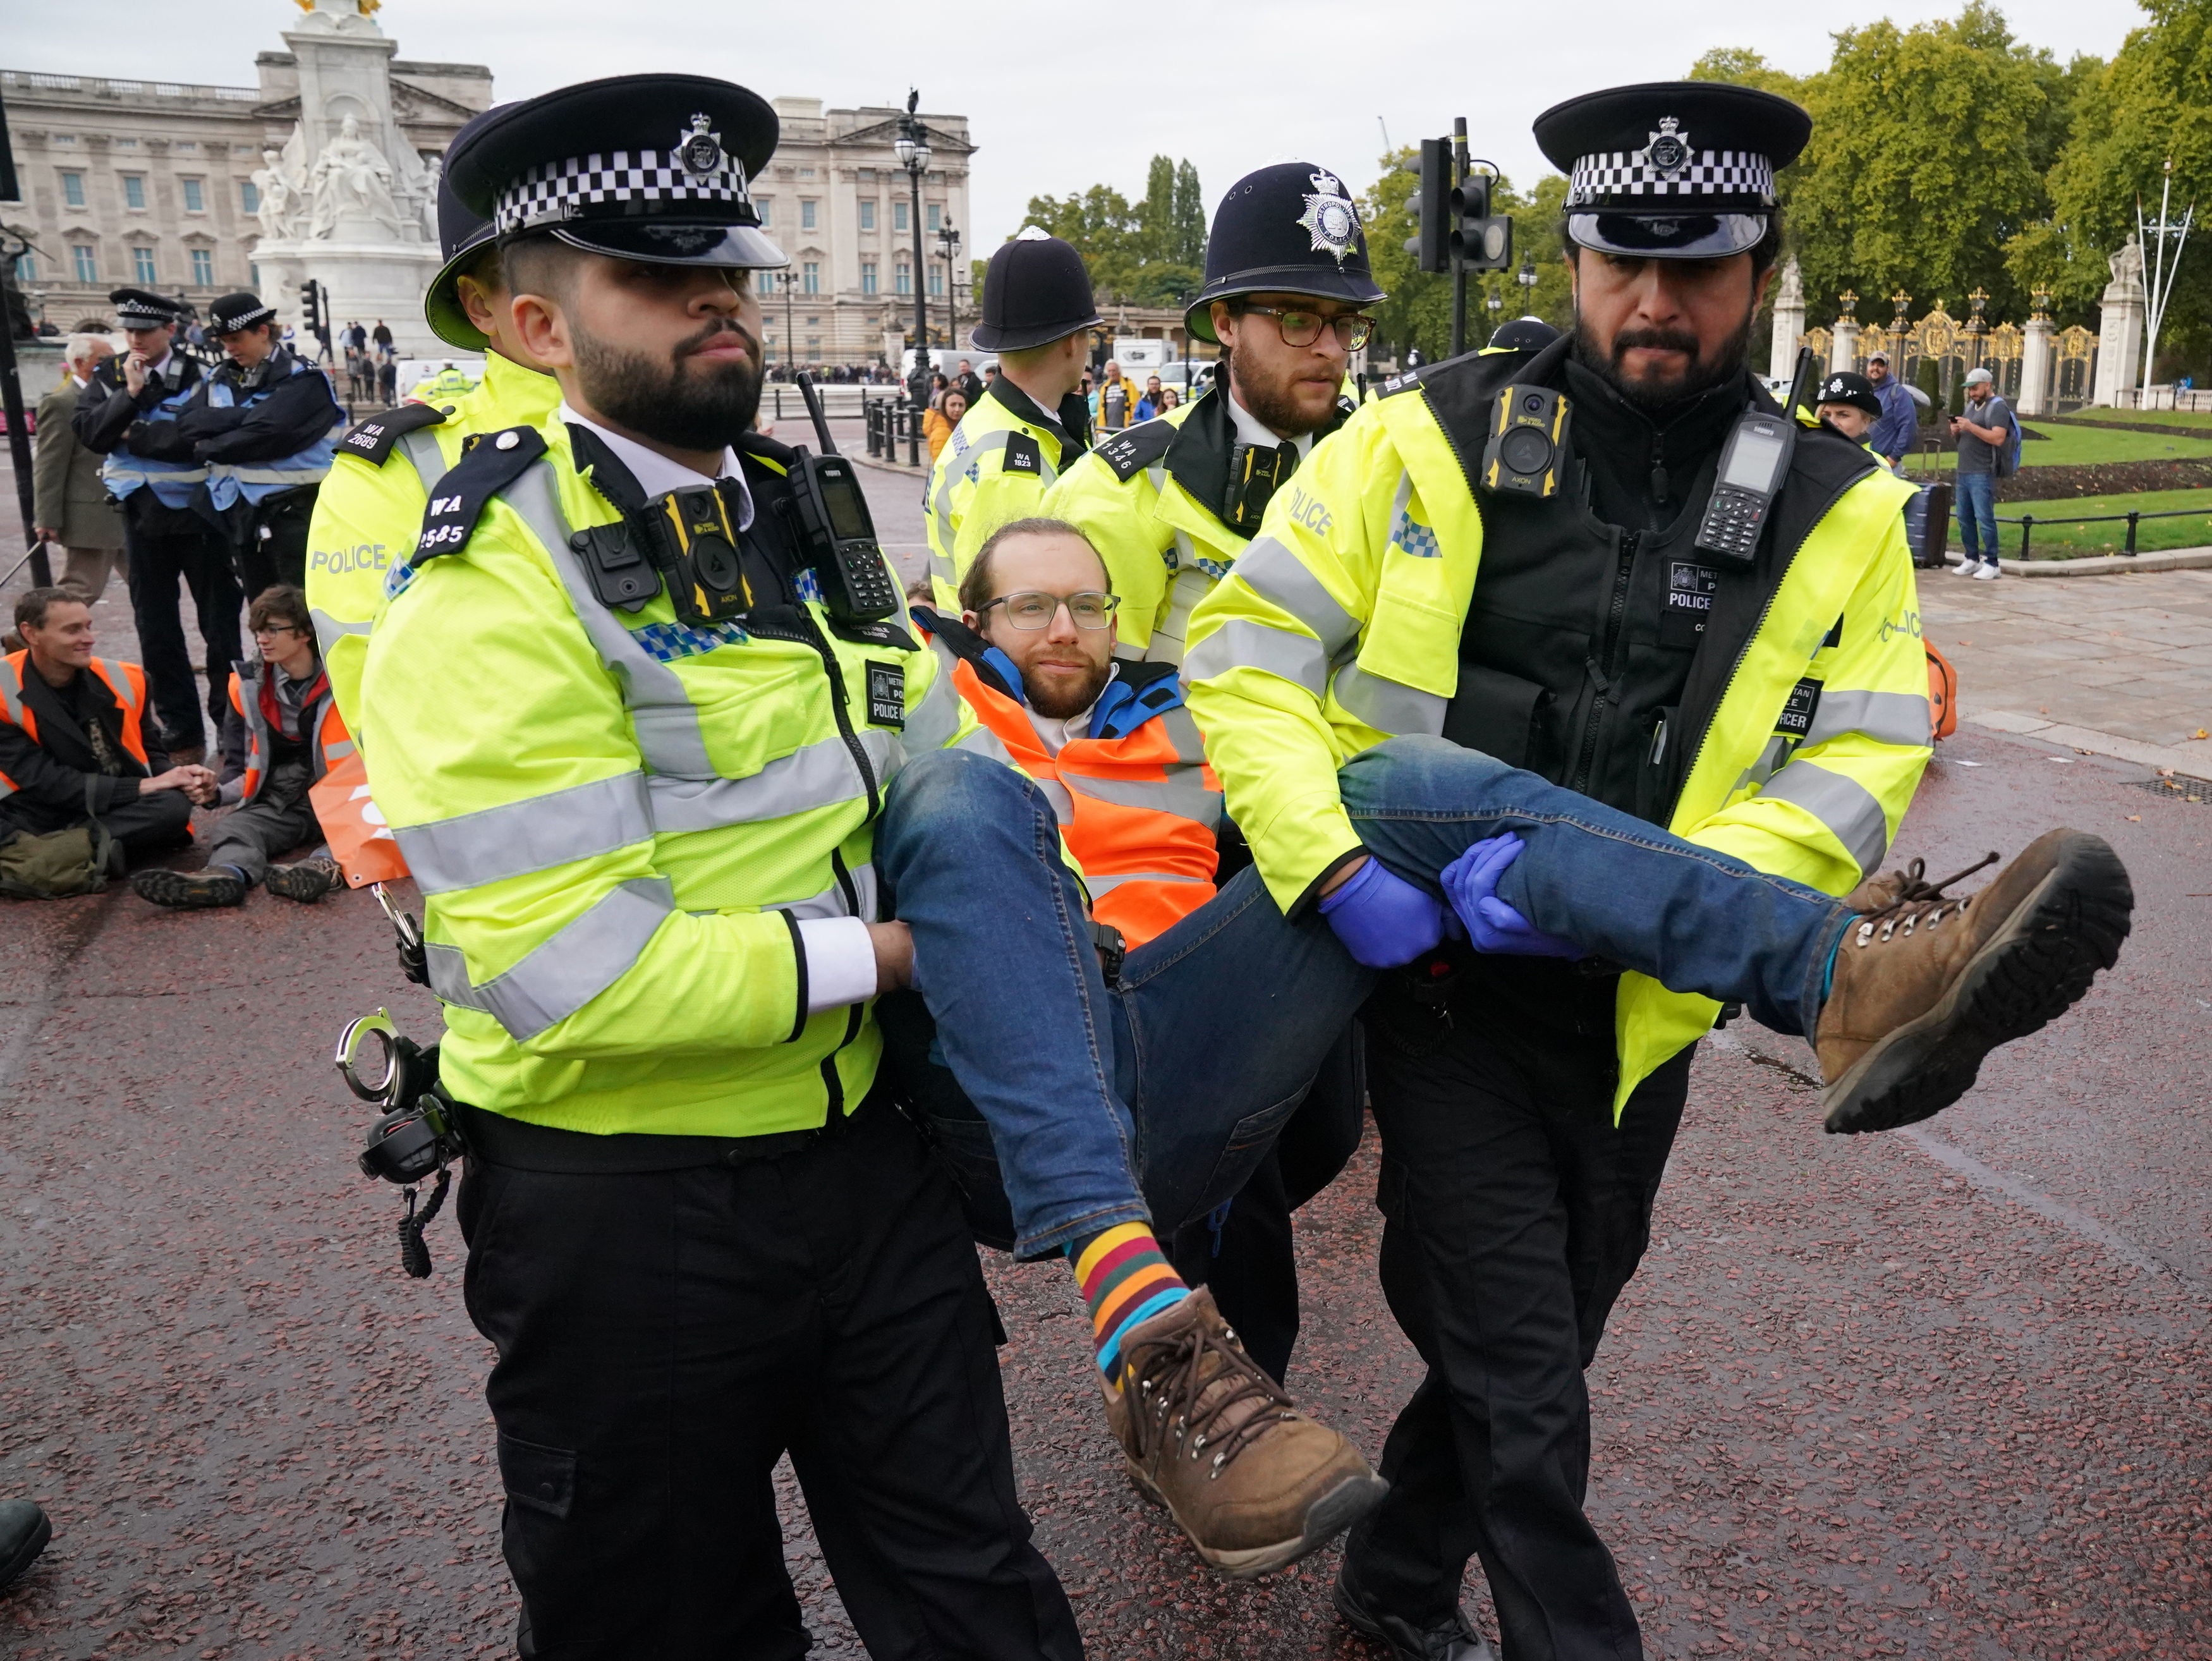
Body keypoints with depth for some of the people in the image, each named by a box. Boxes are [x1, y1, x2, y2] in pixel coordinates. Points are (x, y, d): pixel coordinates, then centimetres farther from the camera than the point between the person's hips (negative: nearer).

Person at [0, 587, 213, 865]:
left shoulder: (124, 680, 1)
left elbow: (149, 750, 13)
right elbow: (42, 781, -12)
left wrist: (176, 776, -11)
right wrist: (140, 787, -18)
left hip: (116, 809, 4)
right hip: (35, 817, -4)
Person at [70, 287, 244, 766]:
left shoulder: (197, 375, -6)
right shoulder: (108, 376, 6)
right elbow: (88, 432, -4)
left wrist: (134, 436, -13)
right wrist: (129, 393, -14)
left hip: (196, 511, -4)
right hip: (141, 515, 4)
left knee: (220, 621, 3)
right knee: (156, 628, 7)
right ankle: (182, 733, 15)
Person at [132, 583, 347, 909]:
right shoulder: (247, 687, 10)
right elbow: (240, 768, 14)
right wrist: (217, 793, -9)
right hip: (281, 805, 3)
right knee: (234, 825, -26)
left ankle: (326, 864, -63)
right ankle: (228, 873, -58)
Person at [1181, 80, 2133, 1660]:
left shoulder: (1839, 509, 0)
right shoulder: (1434, 436, -7)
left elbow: (1857, 769, -4)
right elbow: (1247, 647, -7)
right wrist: (1333, 862, -20)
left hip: (1635, 1014, 4)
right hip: (1443, 988, -3)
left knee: (1523, 1354, 21)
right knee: (1527, 1397, -3)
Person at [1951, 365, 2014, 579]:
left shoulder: (1998, 407, -6)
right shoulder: (1971, 405, 20)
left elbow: (1998, 438, -18)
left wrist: (1971, 427, -22)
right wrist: (1956, 431, 4)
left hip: (1982, 474, -8)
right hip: (1963, 472, 8)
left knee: (1985, 519, -9)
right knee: (1964, 518, 9)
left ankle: (1992, 564, -6)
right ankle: (1972, 559, 16)